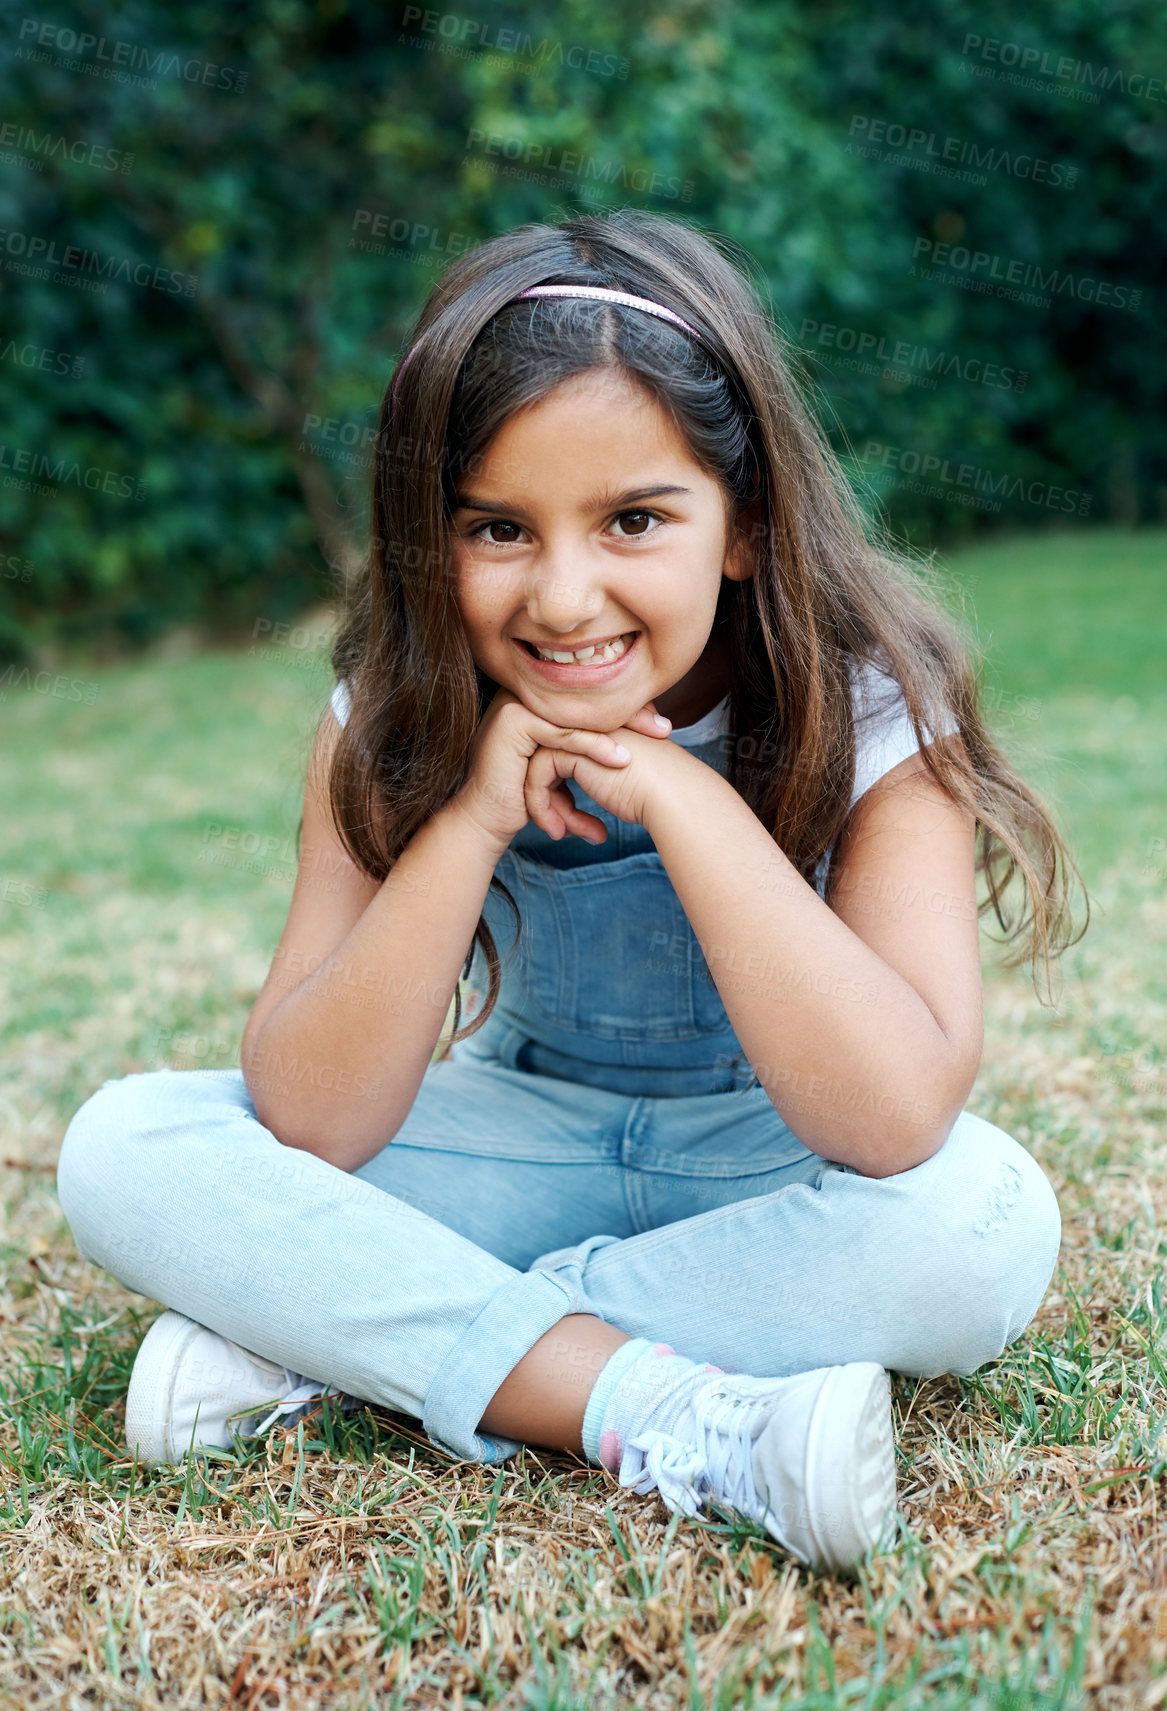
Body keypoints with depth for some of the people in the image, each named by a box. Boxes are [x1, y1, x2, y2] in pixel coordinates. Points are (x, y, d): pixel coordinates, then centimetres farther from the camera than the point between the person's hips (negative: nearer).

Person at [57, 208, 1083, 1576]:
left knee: (988, 1217, -35)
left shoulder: (867, 709, -20)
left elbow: (898, 1118, -31)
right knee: (121, 1149, -18)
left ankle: (339, 1341, -24)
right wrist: (472, 820, -31)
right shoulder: (394, 728, -14)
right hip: (523, 1145, 2)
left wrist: (681, 798, -34)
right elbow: (307, 1123, -20)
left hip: (773, 1171, -1)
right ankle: (678, 1416, -28)